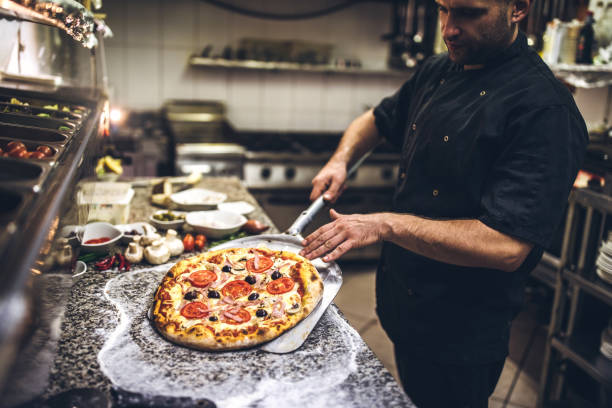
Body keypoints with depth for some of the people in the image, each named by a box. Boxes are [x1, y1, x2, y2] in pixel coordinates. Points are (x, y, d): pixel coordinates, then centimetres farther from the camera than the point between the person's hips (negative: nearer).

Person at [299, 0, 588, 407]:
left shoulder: (545, 109, -23)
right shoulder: (436, 72, 2)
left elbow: (507, 247, -30)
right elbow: (378, 119, 18)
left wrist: (385, 225, -31)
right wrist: (340, 160, -2)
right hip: (402, 298, 7)